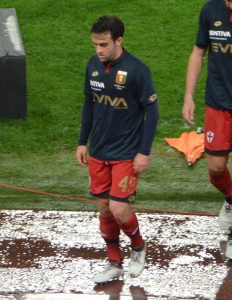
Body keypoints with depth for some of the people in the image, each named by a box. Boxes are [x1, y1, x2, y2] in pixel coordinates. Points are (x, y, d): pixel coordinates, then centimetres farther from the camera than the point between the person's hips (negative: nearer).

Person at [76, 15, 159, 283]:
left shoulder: (136, 70, -17)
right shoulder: (93, 65, 0)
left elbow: (151, 111, -11)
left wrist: (144, 152, -13)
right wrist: (82, 142, 12)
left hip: (127, 154, -5)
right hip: (98, 152, 5)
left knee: (119, 209, -8)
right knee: (104, 209, 9)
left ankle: (138, 247, 21)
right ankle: (114, 264, 24)